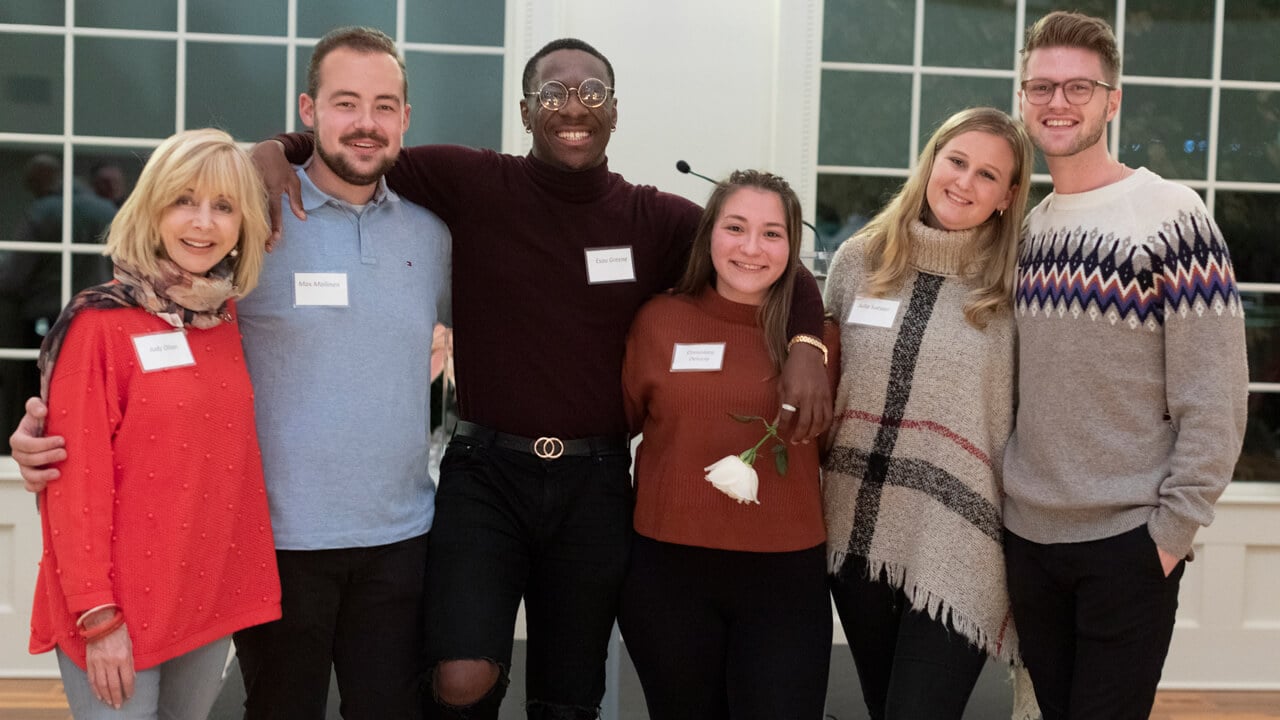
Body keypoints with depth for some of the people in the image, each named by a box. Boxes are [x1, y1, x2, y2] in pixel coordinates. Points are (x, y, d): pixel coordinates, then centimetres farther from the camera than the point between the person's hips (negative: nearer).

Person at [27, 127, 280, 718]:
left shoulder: (232, 322, 6)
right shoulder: (99, 323, -11)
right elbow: (75, 482, -13)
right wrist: (96, 614, -15)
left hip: (213, 600, 6)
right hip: (119, 611, -5)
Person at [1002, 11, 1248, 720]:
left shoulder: (1169, 216, -11)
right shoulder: (1025, 227, 8)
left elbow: (1214, 399, -13)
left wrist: (1173, 528, -14)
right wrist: (1005, 490, 6)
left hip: (1128, 543, -5)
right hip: (1026, 534, 6)